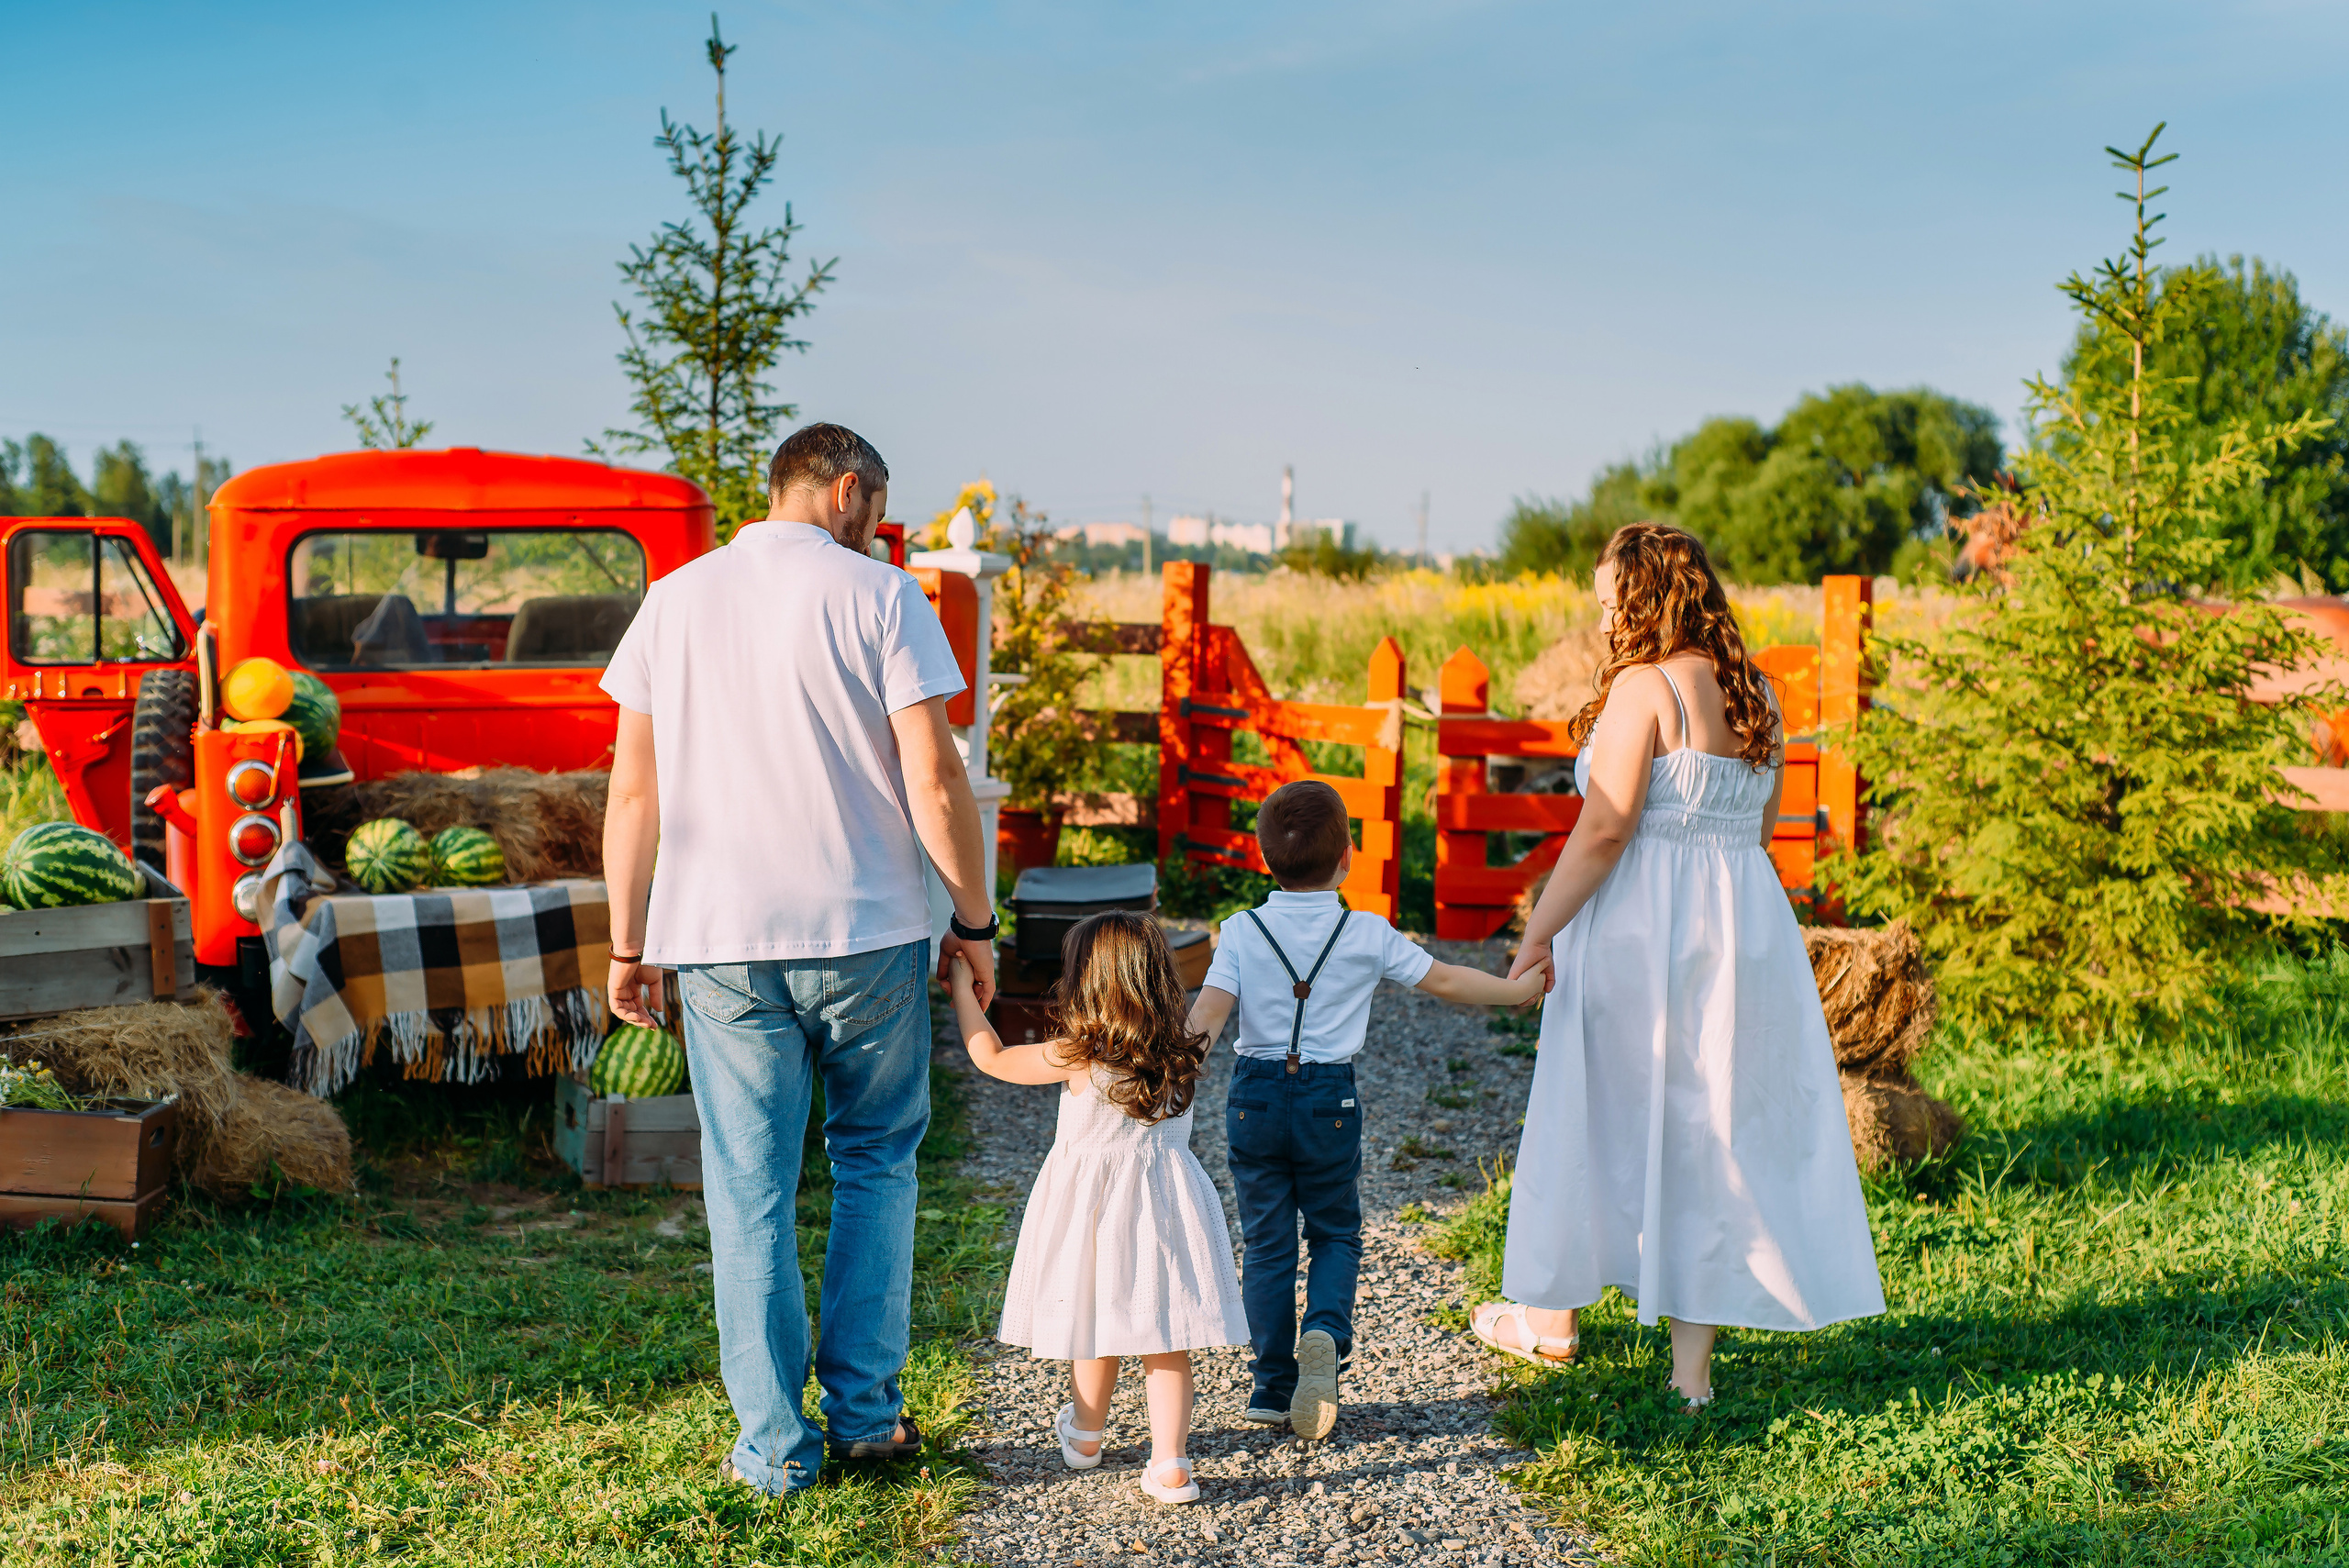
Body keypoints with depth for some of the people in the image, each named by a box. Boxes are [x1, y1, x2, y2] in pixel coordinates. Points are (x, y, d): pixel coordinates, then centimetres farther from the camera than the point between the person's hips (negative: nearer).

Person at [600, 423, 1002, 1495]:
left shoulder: (674, 601, 7)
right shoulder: (879, 596, -3)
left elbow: (632, 791, 6)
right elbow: (934, 780, -9)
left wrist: (628, 944, 13)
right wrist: (975, 921, 1)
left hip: (719, 937, 2)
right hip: (867, 931, -2)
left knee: (750, 1191, 7)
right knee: (875, 1163, 16)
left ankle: (775, 1444, 11)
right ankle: (865, 1411, 17)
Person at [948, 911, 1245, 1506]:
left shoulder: (1078, 1058, -15)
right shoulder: (1182, 1057, -4)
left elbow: (991, 1057, -4)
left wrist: (961, 985, 7)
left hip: (1094, 1206, -2)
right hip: (1164, 1205, 2)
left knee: (1097, 1324, 14)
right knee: (1164, 1334, 5)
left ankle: (1086, 1435, 36)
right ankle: (1170, 1463, 0)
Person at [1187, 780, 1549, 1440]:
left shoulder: (1241, 932, -4)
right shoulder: (1369, 935, -4)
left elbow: (1206, 1016, -13)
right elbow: (1445, 980, 5)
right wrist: (1517, 989, 19)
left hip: (1255, 1098, 1)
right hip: (1330, 1100, -1)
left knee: (1266, 1242, 9)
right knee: (1336, 1232, 16)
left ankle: (1271, 1384, 11)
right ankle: (1325, 1333, -11)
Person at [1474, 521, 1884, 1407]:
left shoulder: (1642, 686, -14)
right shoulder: (1755, 693, 9)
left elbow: (1604, 830, -19)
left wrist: (1538, 932, -13)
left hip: (1642, 931, -6)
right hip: (1747, 926, 6)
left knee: (1601, 1118, 10)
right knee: (1716, 1131, 8)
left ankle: (1552, 1320, 27)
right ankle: (1692, 1362, 10)